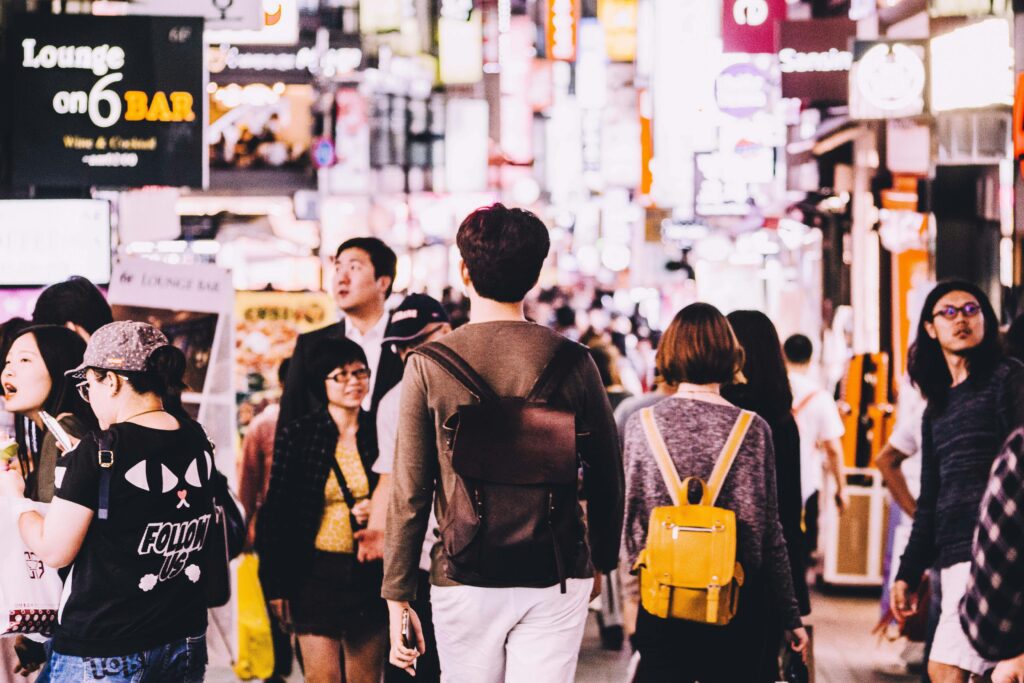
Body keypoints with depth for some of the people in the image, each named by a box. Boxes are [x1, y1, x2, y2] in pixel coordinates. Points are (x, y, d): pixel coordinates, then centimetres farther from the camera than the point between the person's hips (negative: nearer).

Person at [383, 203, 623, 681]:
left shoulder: (429, 364, -4)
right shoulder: (571, 361, -2)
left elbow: (410, 493, -4)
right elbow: (606, 477, 5)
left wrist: (398, 597, 2)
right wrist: (603, 559, 21)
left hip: (463, 579, 0)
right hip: (557, 579, 0)